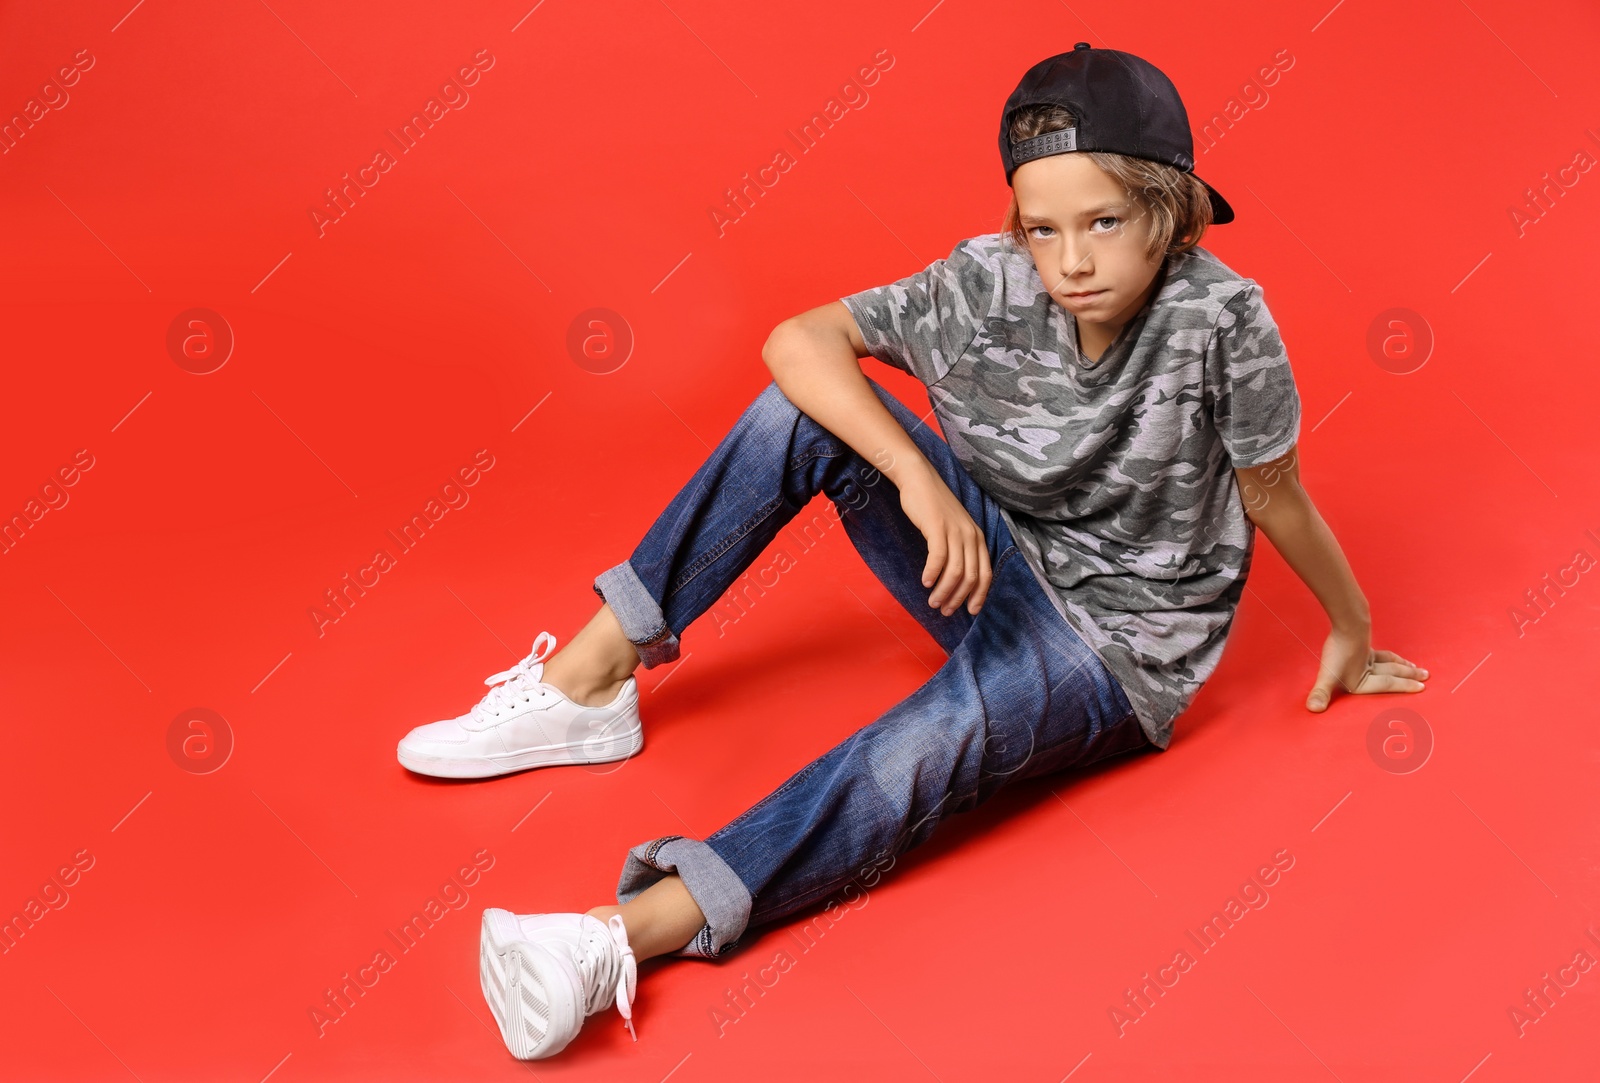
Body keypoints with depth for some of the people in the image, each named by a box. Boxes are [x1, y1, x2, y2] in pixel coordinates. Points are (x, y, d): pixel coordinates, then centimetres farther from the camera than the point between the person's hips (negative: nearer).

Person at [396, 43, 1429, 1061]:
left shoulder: (1219, 316, -23)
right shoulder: (988, 284, -13)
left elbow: (1274, 489, -9)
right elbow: (799, 338, -16)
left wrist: (1352, 631, 6)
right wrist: (919, 477, -28)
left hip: (1117, 646, -4)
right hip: (996, 565, 5)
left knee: (933, 744, -37)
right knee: (808, 404, -15)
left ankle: (626, 935, -44)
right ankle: (587, 680, -13)